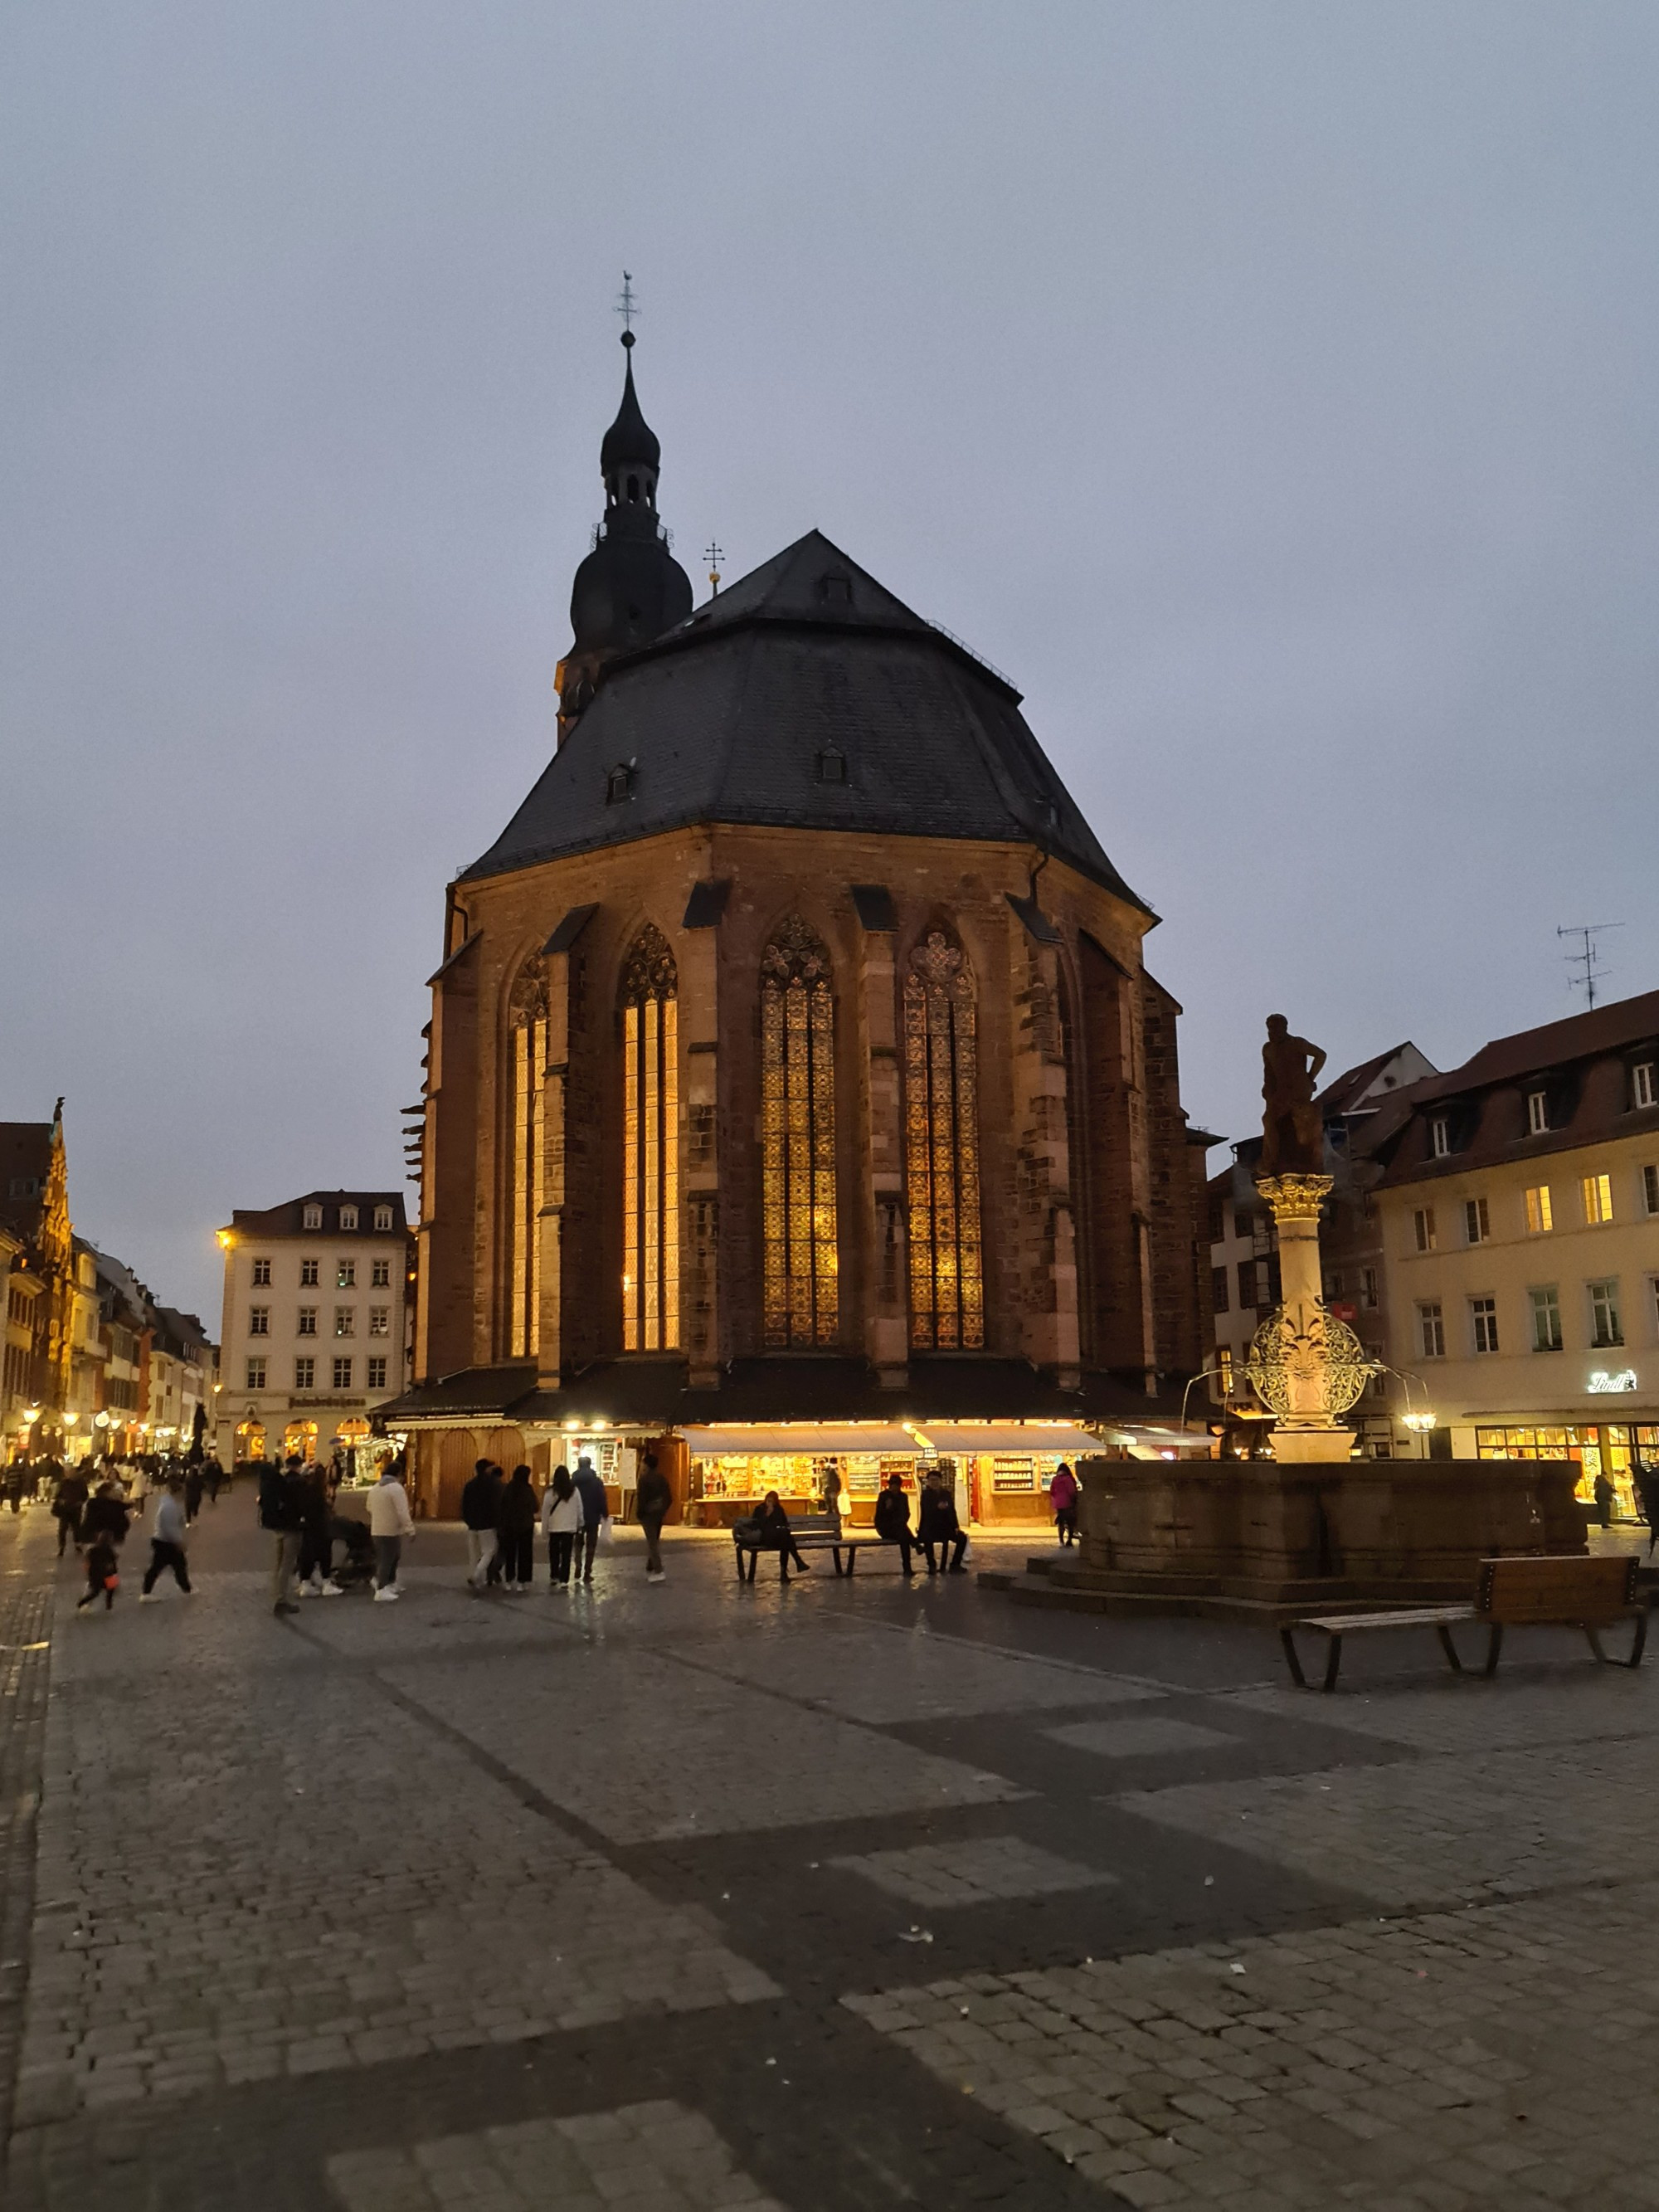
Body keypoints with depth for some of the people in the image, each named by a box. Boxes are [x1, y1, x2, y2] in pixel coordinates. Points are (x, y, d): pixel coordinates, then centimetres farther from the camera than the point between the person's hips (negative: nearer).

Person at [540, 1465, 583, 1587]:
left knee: (554, 1553, 15)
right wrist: (579, 1525, 16)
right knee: (566, 1555, 3)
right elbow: (580, 1509, 3)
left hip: (554, 1527, -1)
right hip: (570, 1527, 1)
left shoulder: (551, 1492, -7)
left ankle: (554, 1577, 21)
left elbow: (545, 1511, -3)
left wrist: (544, 1529, 4)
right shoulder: (574, 1491, -3)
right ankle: (564, 1581, 0)